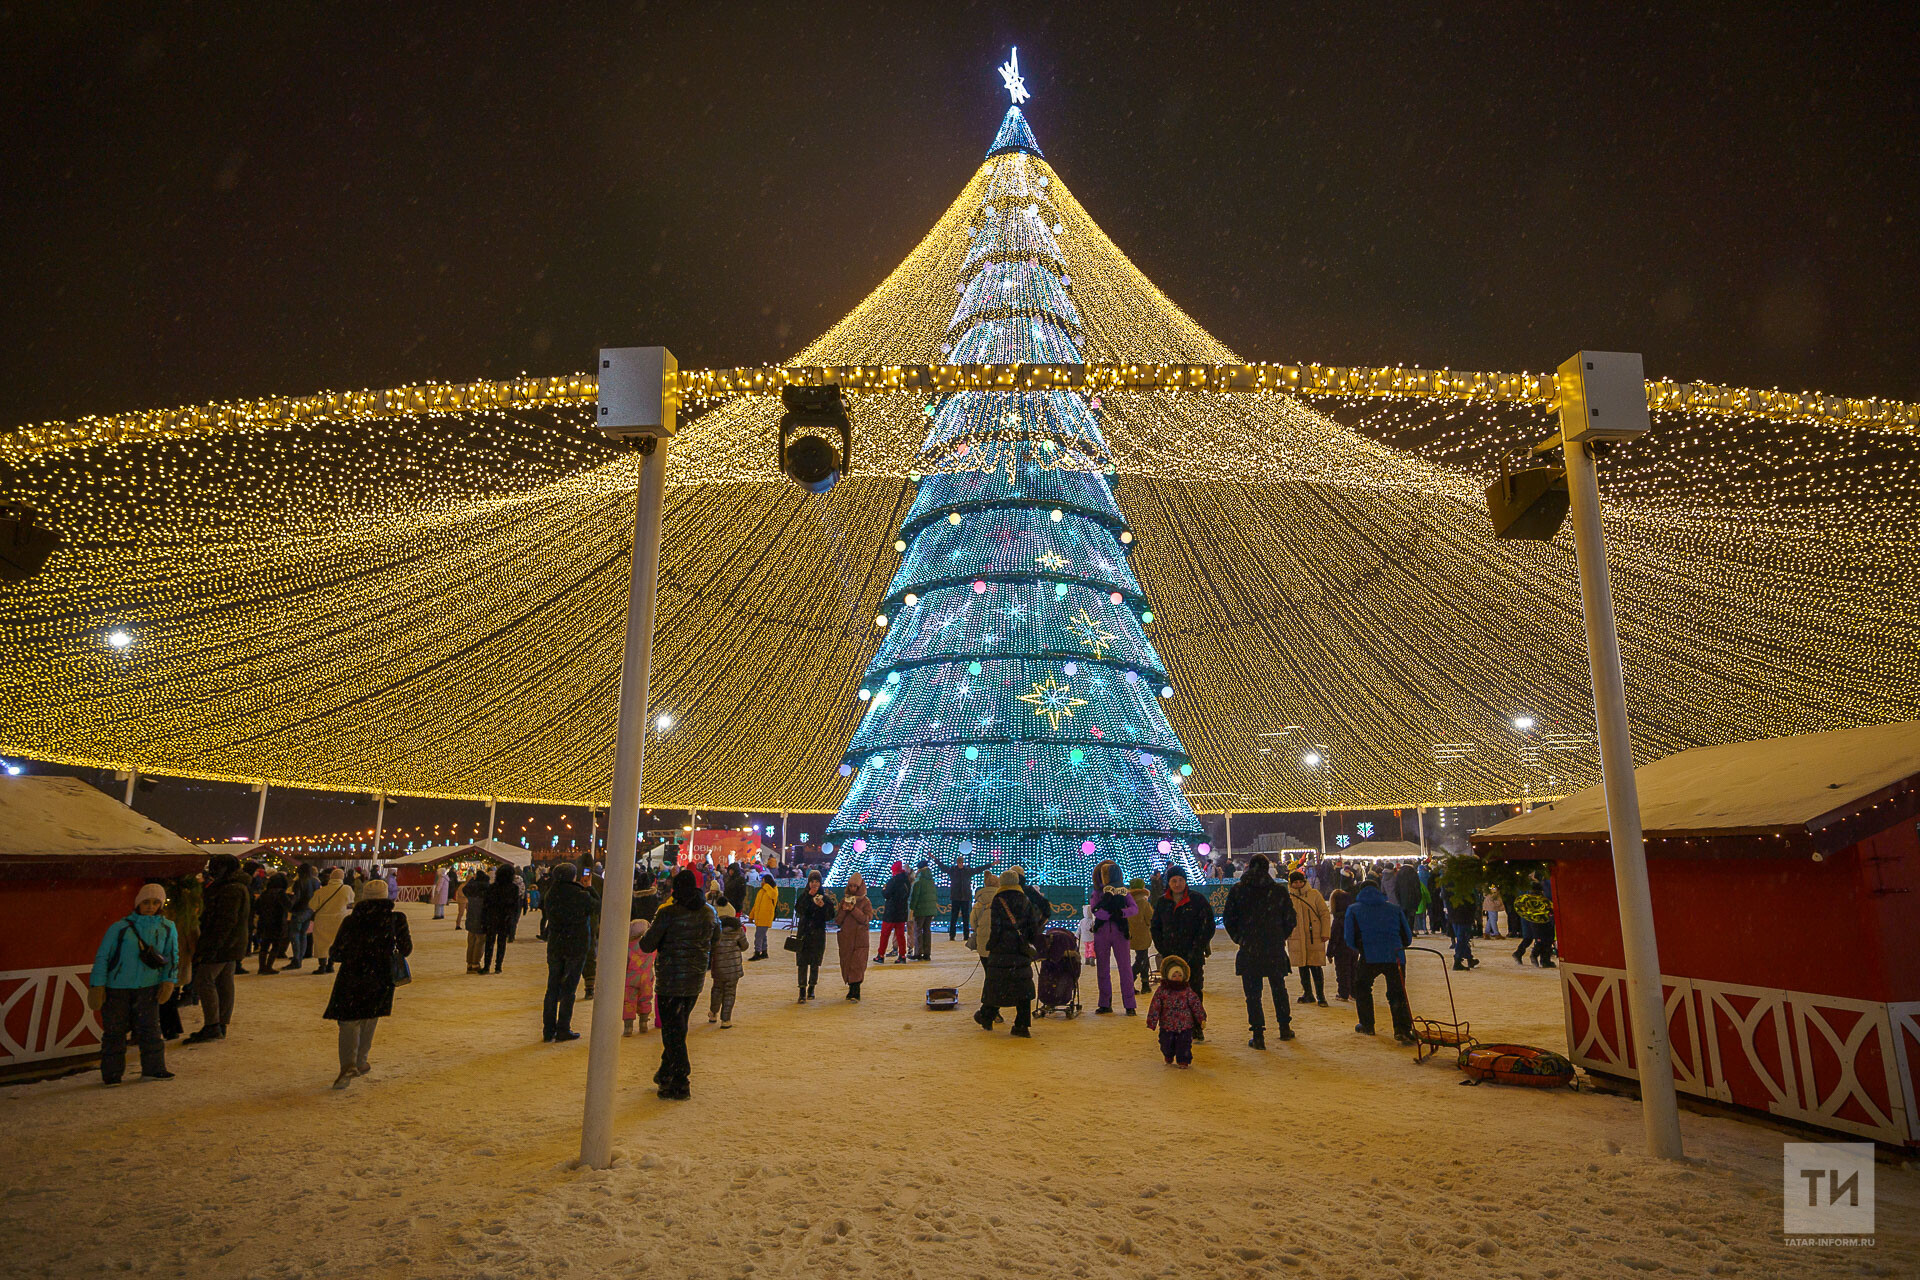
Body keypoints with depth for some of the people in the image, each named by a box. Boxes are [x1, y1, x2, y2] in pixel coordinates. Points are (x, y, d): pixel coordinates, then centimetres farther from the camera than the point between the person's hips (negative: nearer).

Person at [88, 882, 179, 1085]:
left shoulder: (167, 928, 7)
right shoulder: (120, 927, -2)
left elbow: (173, 956, 11)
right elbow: (102, 957, 1)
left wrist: (168, 981, 0)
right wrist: (97, 986, -4)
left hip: (148, 987, 2)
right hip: (117, 987, -1)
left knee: (150, 1027, 0)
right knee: (114, 1030, 4)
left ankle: (153, 1068, 7)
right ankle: (111, 1073, 17)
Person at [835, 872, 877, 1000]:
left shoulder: (865, 901, 1)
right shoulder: (844, 900, 11)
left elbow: (867, 919, -11)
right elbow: (837, 920, 8)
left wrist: (853, 909, -19)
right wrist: (843, 910, -10)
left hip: (859, 938, -4)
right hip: (845, 938, 4)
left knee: (857, 964, -9)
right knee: (846, 963, 5)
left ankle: (855, 992, -10)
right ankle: (851, 989, 14)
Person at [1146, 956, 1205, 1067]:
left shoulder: (1187, 991, -5)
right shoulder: (1162, 991, -8)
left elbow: (1196, 1005, 0)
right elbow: (1155, 1007, -5)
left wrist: (1202, 1019, -3)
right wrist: (1151, 1023, -4)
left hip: (1185, 1026, -1)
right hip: (1167, 1026, 1)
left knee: (1184, 1045, -1)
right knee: (1167, 1045, 12)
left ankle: (1183, 1061, 19)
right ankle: (1169, 1059, 37)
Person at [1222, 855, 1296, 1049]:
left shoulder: (1237, 889, -3)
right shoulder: (1278, 889, -1)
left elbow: (1228, 918, -1)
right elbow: (1290, 919, 2)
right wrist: (1280, 938, 15)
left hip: (1249, 950, -2)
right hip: (1275, 949, 2)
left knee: (1252, 993, 3)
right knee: (1279, 989, 20)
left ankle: (1258, 1035, 2)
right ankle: (1285, 1027, 29)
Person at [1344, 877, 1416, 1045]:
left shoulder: (1353, 909, 10)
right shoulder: (1394, 908, 15)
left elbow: (1350, 940, 6)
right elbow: (1407, 938, 16)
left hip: (1370, 958, -1)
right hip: (1396, 957, 1)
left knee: (1362, 988, 22)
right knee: (1397, 994, 14)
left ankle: (1367, 1025, 27)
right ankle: (1403, 1029, -2)